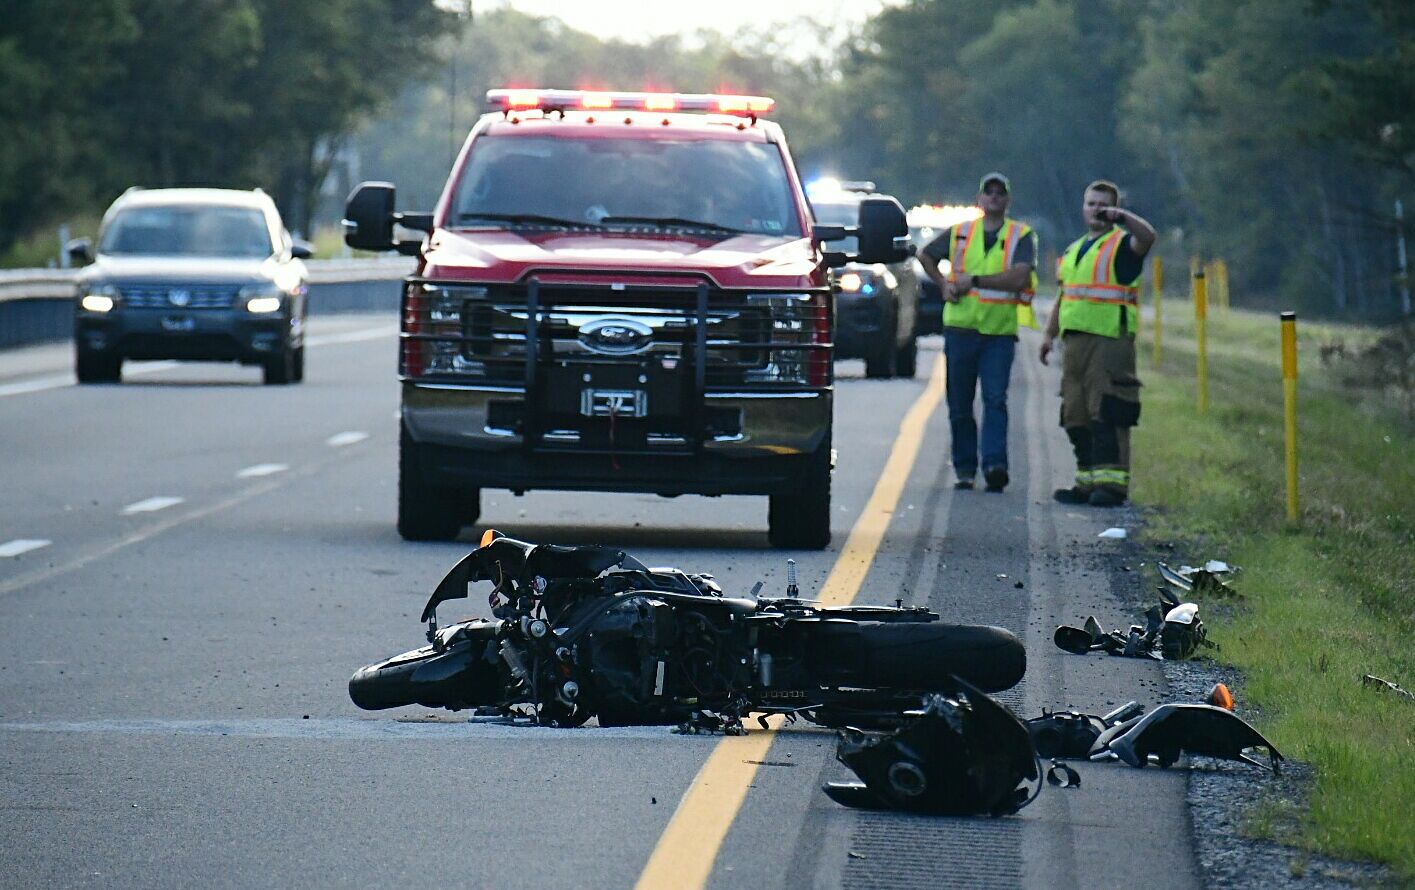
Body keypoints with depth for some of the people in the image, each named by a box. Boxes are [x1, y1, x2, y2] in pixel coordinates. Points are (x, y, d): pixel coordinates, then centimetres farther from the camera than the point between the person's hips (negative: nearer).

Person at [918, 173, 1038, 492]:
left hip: (1000, 331, -3)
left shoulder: (1022, 236, 2)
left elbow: (1019, 277, -13)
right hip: (961, 328, 3)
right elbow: (926, 256, 26)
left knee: (995, 399, -14)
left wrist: (974, 280, -11)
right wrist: (943, 285, 9)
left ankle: (995, 464, -20)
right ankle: (964, 468, 13)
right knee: (960, 404, 6)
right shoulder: (959, 233, 11)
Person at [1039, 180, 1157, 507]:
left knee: (1106, 413, -13)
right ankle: (1087, 482, 12)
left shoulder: (1123, 244, 0)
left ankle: (1112, 482, -15)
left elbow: (1147, 237, -23)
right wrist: (1049, 334, 21)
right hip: (1075, 341, 8)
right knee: (1076, 415, 8)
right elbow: (1063, 296, 28)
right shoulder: (1074, 250, 23)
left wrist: (1121, 216, -37)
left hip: (1110, 341, -8)